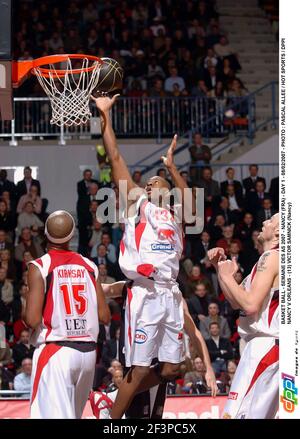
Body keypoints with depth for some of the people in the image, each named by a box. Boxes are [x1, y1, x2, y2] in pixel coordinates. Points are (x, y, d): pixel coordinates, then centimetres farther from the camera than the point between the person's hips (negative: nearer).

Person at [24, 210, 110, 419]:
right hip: (88, 352, 5)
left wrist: (26, 314, 9)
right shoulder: (89, 266, 7)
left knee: (56, 415, -11)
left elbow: (33, 319, -13)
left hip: (55, 352, -5)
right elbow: (105, 316, 7)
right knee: (73, 414, 18)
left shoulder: (39, 267, -7)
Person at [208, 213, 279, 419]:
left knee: (233, 414, -15)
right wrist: (220, 268, 14)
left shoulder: (272, 257, -11)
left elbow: (251, 305, -20)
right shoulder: (272, 258, 20)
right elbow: (237, 302, 24)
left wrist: (228, 277, -8)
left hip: (264, 345, -11)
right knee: (257, 414, 14)